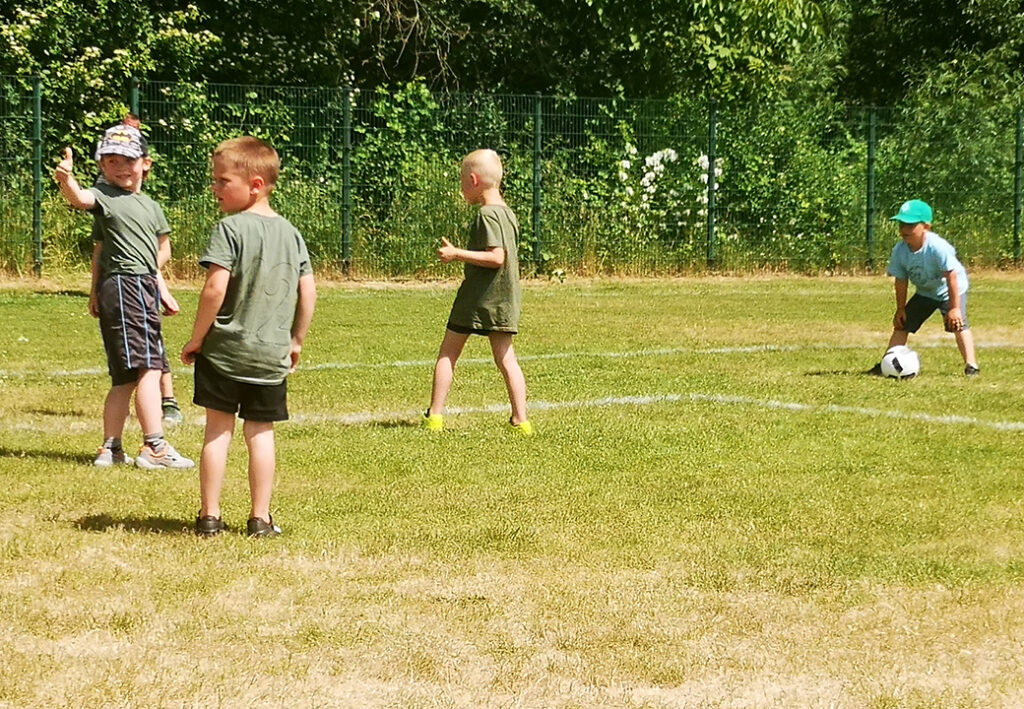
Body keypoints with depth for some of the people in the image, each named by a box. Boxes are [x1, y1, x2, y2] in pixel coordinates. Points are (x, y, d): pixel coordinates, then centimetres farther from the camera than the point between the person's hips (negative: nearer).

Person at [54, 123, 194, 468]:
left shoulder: (151, 206, 16)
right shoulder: (104, 196, -5)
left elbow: (163, 247, 26)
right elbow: (80, 199, -25)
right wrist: (66, 180, -48)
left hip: (145, 289, 8)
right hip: (124, 286, -8)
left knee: (126, 376, 11)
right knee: (148, 366, -15)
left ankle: (111, 449, 17)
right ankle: (154, 447, -16)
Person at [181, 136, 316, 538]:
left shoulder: (230, 229, -12)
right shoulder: (291, 234, 6)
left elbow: (215, 289, -19)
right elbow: (308, 293, 7)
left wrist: (197, 338, -8)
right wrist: (296, 340, 17)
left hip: (224, 350, -4)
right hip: (272, 356, 4)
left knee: (218, 430, 5)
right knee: (261, 433, 10)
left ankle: (209, 516, 8)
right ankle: (261, 520, 11)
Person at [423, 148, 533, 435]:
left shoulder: (486, 215, -15)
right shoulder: (508, 213, 11)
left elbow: (496, 257, -23)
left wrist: (456, 254, -18)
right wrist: (459, 253, 25)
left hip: (477, 298, -8)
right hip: (504, 301, 8)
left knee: (447, 354, 4)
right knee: (506, 359, 7)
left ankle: (435, 416, 3)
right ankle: (521, 420, 2)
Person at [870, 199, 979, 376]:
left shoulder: (938, 247, -35)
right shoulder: (900, 250, -17)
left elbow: (952, 276, -31)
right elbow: (901, 281, -5)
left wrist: (954, 308, -30)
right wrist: (901, 309, -1)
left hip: (950, 290, -6)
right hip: (924, 293, 6)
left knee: (958, 323, -22)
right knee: (902, 323, 4)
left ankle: (971, 365, -20)